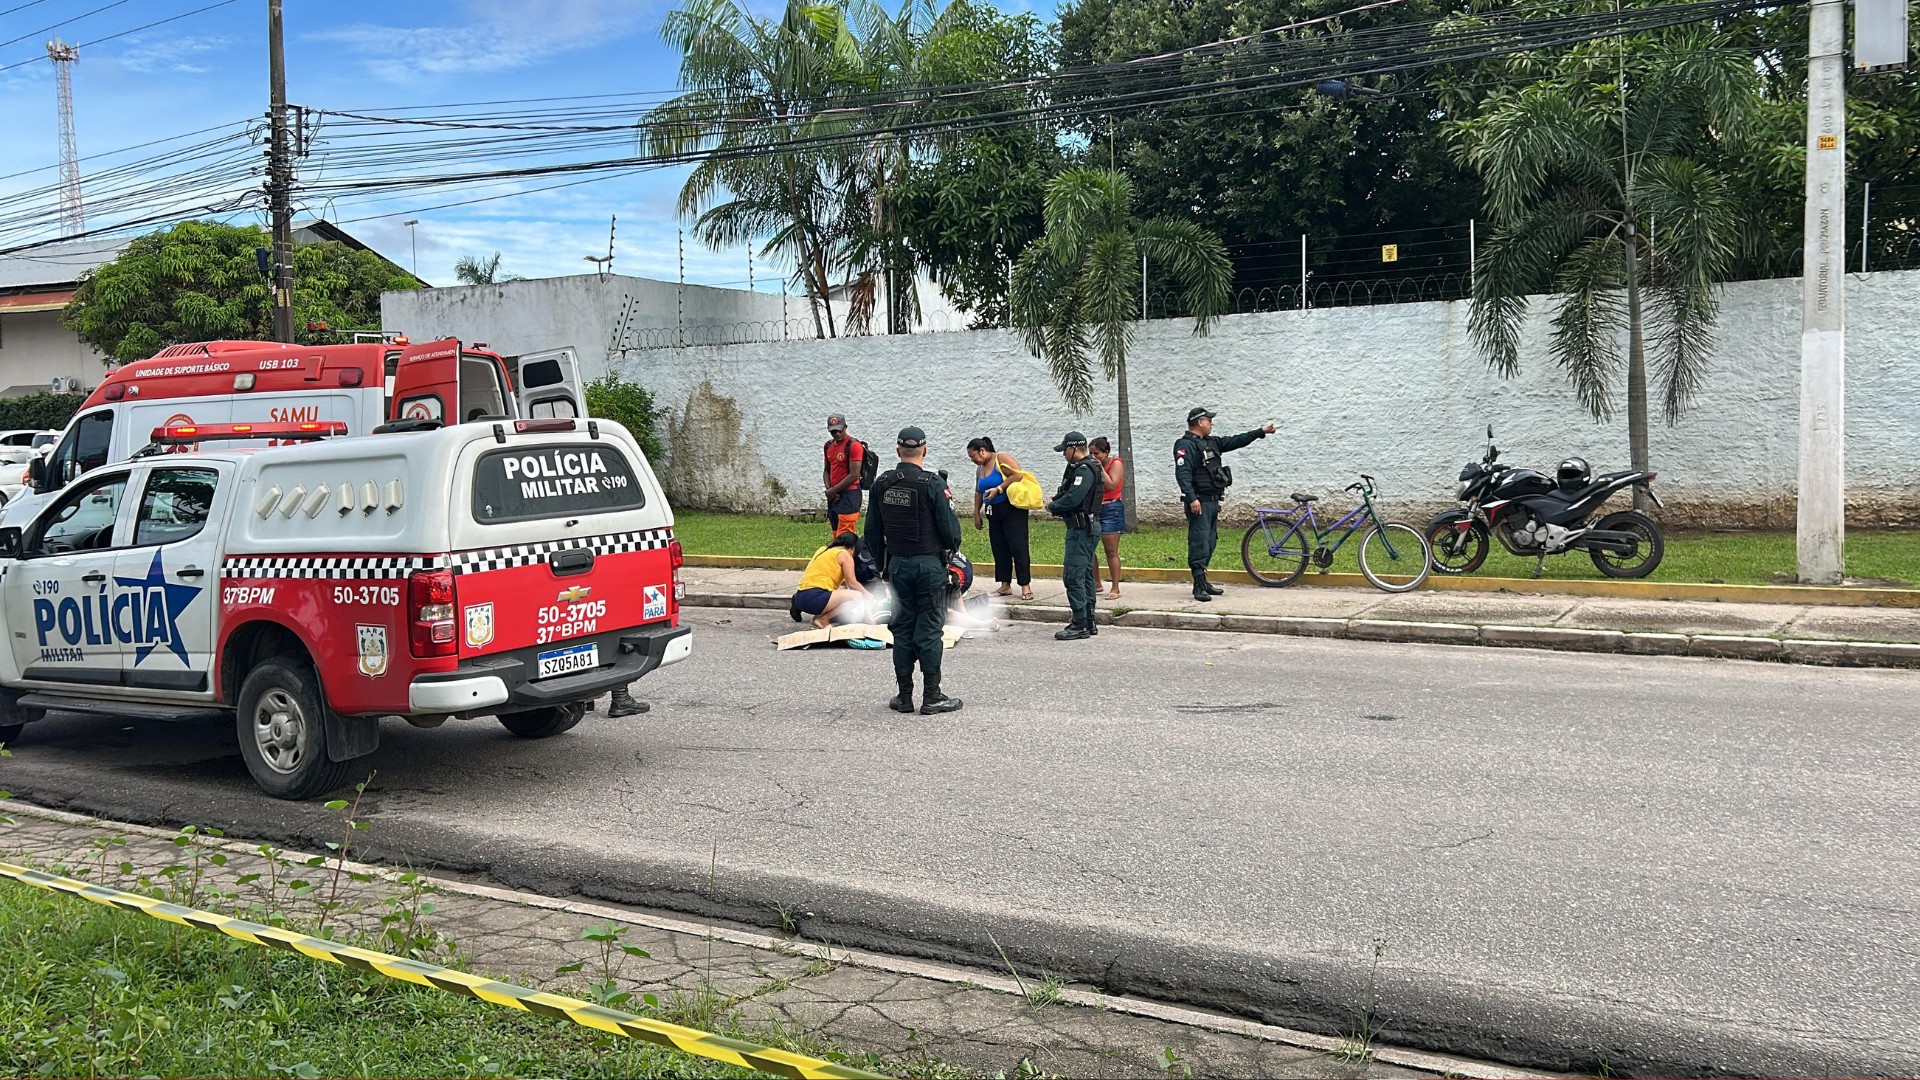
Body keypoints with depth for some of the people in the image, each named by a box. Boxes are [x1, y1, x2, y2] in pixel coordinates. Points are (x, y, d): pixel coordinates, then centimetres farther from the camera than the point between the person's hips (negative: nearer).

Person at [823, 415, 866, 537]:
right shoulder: (828, 446, 14)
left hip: (849, 494, -8)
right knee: (836, 535, 10)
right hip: (833, 496, 8)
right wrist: (828, 489, 2)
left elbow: (854, 475, -15)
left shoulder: (854, 445, -11)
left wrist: (833, 490, -11)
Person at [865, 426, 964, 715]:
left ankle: (904, 696, 14)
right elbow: (950, 531, -11)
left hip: (897, 565, 4)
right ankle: (932, 698, 5)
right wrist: (952, 547, 11)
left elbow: (872, 531, 8)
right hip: (929, 565, -4)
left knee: (902, 629, 10)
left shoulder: (881, 484, 2)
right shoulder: (933, 485, -14)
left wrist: (882, 565, 19)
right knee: (929, 631, 1)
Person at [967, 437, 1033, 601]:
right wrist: (976, 513, 19)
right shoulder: (980, 468, 17)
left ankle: (1025, 586, -9)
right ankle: (1005, 585, 11)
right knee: (999, 550, 6)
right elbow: (978, 492, 24)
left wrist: (998, 489, -20)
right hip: (993, 513, 8)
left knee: (1018, 547, -10)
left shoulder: (1002, 458, -8)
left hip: (1012, 509, -8)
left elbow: (1017, 475, -20)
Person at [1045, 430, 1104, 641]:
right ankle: (1089, 622, 20)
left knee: (1073, 575, -12)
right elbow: (1072, 496, 18)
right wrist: (1057, 500, 0)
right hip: (1086, 527, 11)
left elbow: (1072, 499, -24)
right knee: (1085, 574, 15)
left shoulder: (1084, 470, -17)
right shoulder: (1081, 468, 17)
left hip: (1081, 529, -11)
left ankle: (1080, 625, -12)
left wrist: (1052, 506, -8)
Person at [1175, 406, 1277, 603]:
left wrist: (1261, 432, 24)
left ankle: (1203, 581, 20)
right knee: (1199, 542, -12)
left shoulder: (1211, 442, 17)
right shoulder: (1186, 445, -12)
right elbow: (1182, 473, -21)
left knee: (1210, 542, 13)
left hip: (1213, 502, 10)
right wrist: (1191, 498, -29)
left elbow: (1235, 441, 24)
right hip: (1199, 503, -10)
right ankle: (1199, 586, -13)